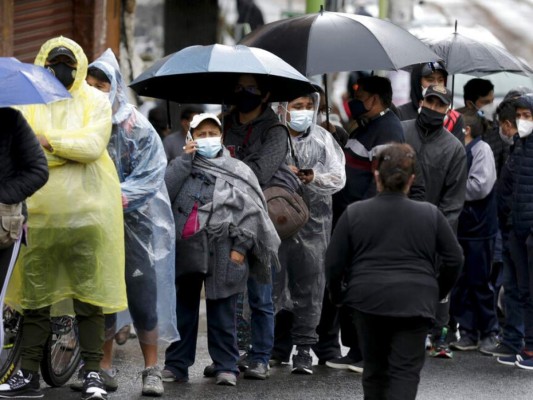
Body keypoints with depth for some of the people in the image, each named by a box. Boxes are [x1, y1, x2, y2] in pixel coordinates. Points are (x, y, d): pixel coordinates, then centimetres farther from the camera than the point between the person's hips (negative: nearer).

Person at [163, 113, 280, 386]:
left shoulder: (238, 171, 6)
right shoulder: (182, 166, 14)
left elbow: (251, 211, -1)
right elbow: (164, 190, -5)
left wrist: (241, 247, -9)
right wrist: (185, 159, -6)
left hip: (222, 253, -2)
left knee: (222, 313, 2)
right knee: (182, 310, 8)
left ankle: (226, 366, 7)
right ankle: (176, 364, 13)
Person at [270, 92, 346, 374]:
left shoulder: (322, 138, 7)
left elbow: (338, 178, 4)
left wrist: (314, 177, -15)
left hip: (314, 219, 0)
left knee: (309, 286, -3)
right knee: (275, 282, 4)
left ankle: (303, 349, 1)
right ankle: (280, 346, 17)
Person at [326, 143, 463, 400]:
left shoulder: (354, 213, 0)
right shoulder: (430, 214, 1)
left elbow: (333, 263, 1)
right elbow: (454, 259, 5)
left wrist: (338, 296, 17)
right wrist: (438, 292, 20)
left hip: (369, 300, 1)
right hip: (414, 302, -1)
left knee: (375, 367, 16)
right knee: (405, 372, -2)